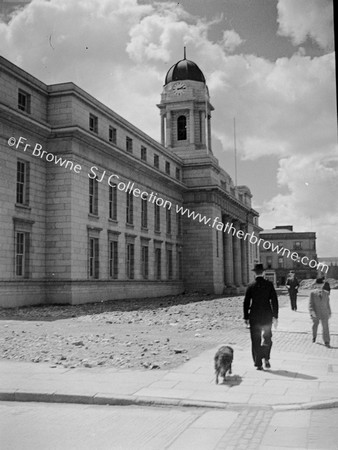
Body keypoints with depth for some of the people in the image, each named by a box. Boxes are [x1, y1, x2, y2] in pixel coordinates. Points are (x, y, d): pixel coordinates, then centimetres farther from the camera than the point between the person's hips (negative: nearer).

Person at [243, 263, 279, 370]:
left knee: (256, 341, 7)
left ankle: (258, 363, 7)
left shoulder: (251, 286, -5)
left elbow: (246, 303, -3)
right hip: (267, 315, 1)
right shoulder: (269, 284, -4)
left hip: (254, 317, -1)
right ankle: (266, 358, 5)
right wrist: (275, 316, 1)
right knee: (267, 337, 20)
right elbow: (274, 301, -4)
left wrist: (246, 317, 5)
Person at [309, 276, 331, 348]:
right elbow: (311, 304, -11)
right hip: (315, 313, -1)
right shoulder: (312, 293, -8)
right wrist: (312, 312, -23)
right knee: (315, 325, 20)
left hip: (324, 313, 1)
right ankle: (314, 336, 45)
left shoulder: (326, 293, 0)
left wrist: (329, 312, 11)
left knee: (325, 327, -5)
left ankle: (326, 342, 1)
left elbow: (327, 304, 8)